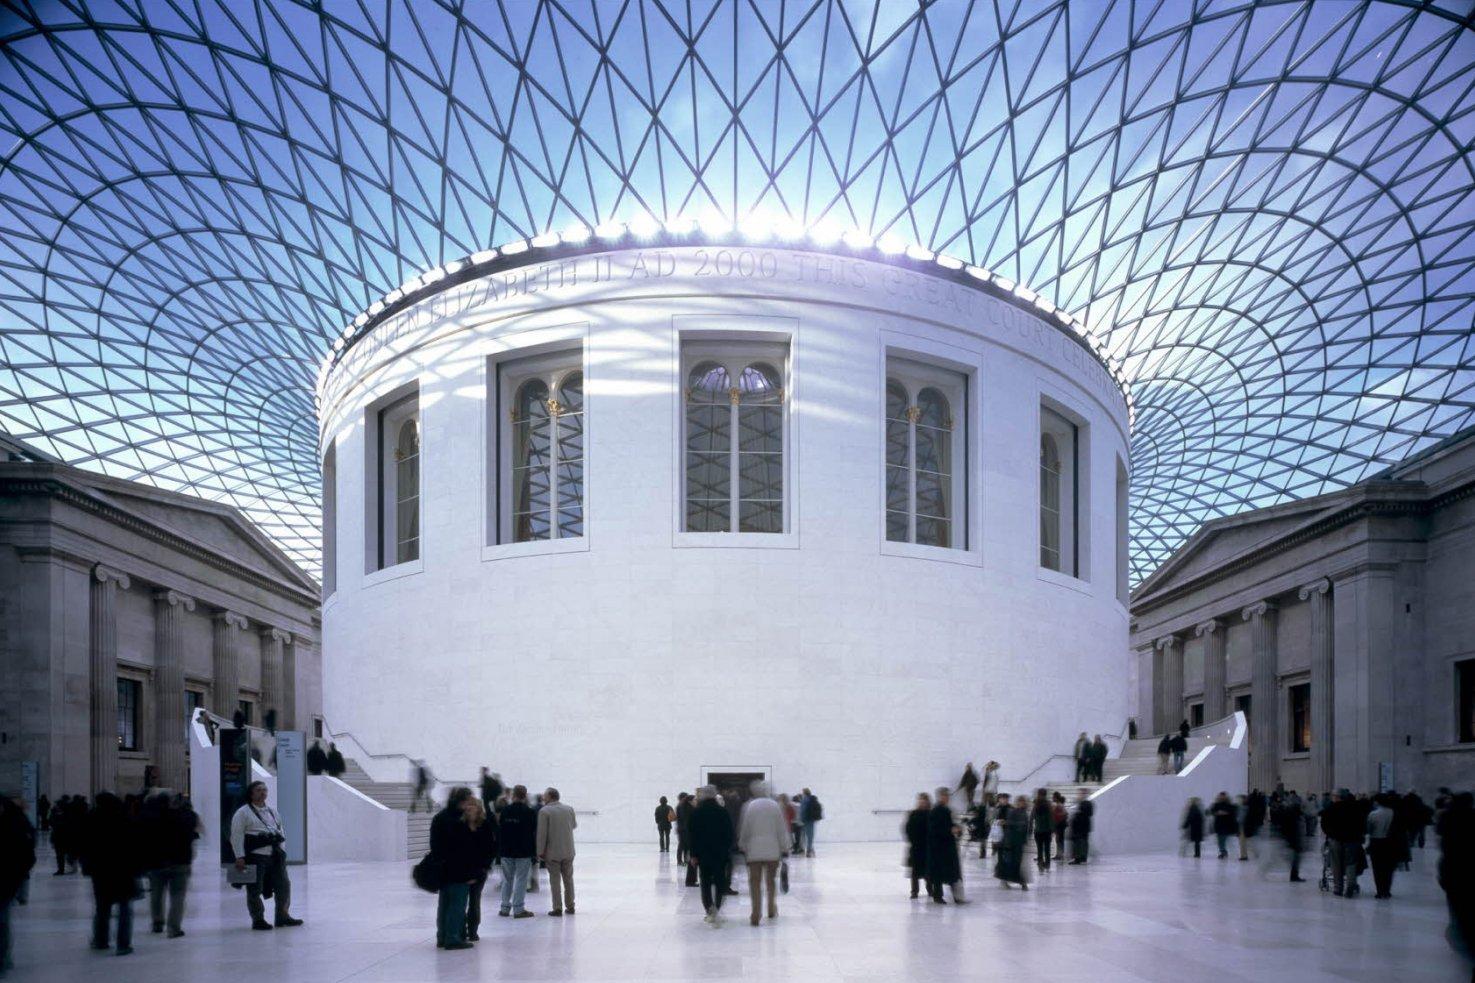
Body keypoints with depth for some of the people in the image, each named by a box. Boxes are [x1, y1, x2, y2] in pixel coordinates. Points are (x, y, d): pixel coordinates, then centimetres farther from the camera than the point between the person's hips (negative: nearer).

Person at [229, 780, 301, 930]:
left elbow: (280, 831, 25)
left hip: (274, 856, 6)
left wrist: (281, 853, 16)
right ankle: (258, 920, 9)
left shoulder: (272, 812, 18)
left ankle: (282, 916, 19)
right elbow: (236, 836, -8)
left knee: (284, 885, 7)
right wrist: (240, 857, -16)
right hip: (255, 857, -6)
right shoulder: (243, 813, -2)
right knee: (255, 890, -2)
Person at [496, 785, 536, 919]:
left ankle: (505, 908, 14)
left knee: (507, 879, 13)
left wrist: (499, 849, 13)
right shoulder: (529, 812, -8)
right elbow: (534, 832, -5)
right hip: (523, 852, -3)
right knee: (521, 880, 0)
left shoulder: (505, 810, 0)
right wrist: (534, 849, 3)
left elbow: (499, 831, 5)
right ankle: (518, 909, -2)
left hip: (506, 851, 3)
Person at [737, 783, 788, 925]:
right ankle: (772, 909, 28)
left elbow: (744, 829, 1)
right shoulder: (775, 806, -1)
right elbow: (781, 829, 1)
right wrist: (784, 848, 8)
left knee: (755, 881, 1)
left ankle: (756, 913, -7)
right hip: (772, 849, 2)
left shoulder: (749, 806, -4)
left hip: (754, 850, -2)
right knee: (771, 879, 18)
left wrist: (742, 847, 15)